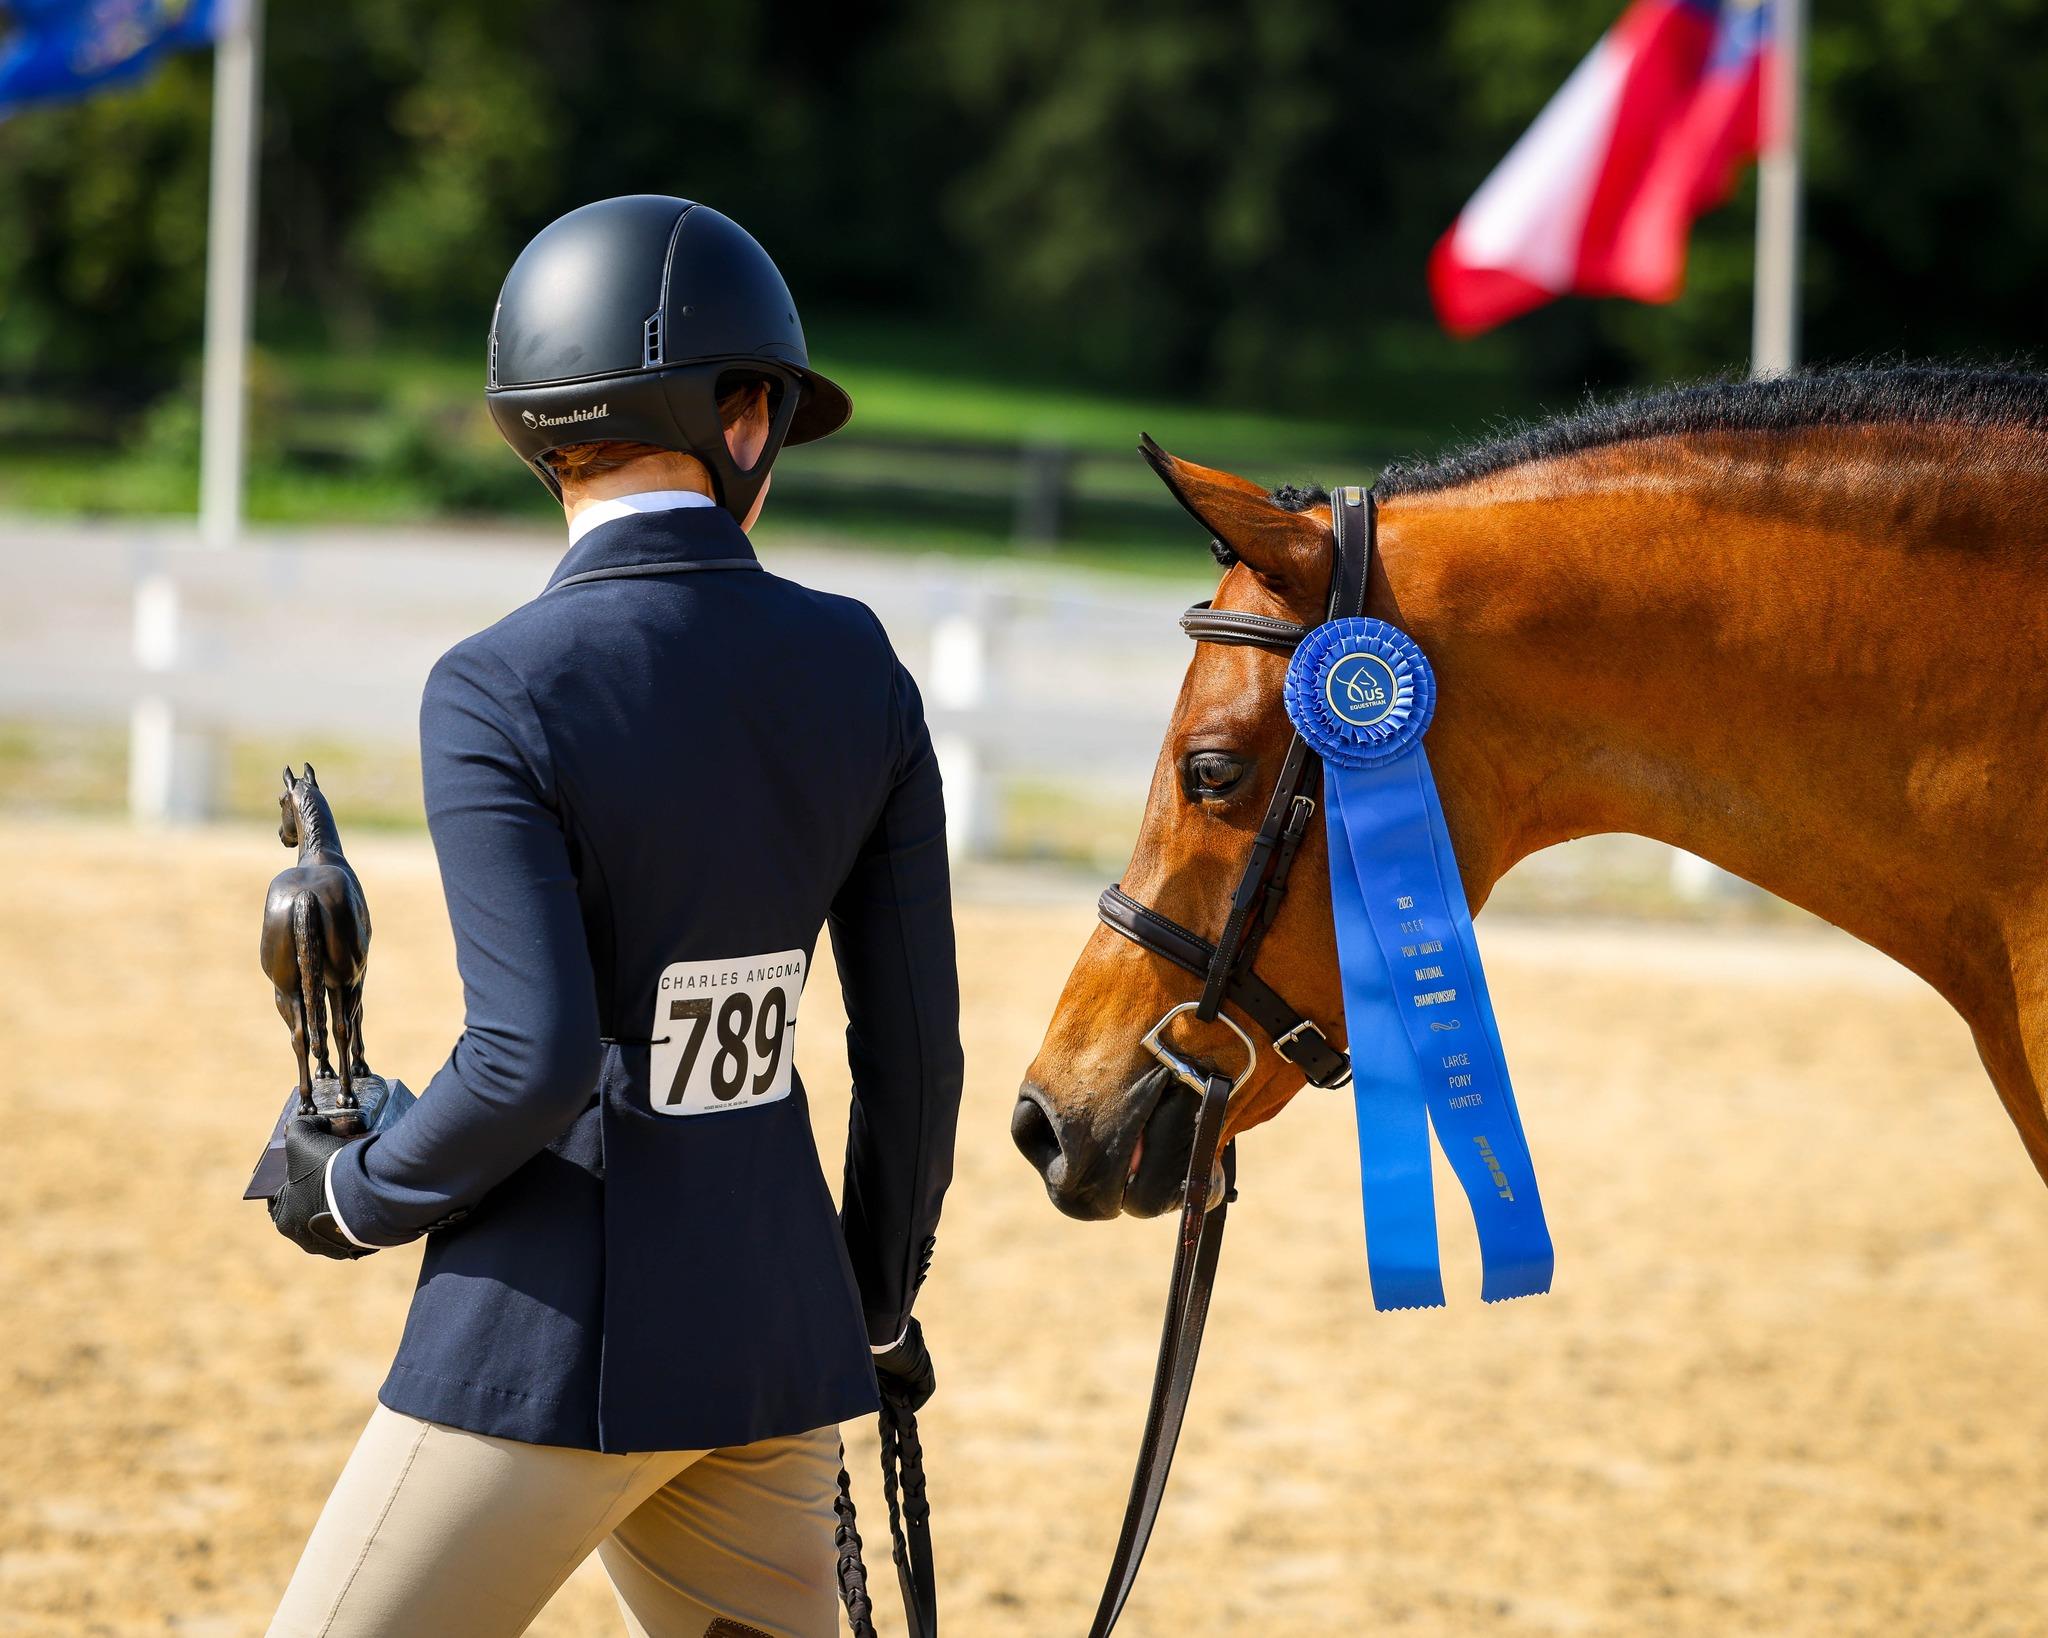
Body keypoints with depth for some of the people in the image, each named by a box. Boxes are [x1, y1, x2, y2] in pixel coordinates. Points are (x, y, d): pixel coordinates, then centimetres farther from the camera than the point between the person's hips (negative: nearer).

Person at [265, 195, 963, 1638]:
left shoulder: (498, 694, -15)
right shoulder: (857, 671, 1)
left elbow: (534, 1062, -21)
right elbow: (915, 1042, 5)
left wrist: (357, 1196, -3)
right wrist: (880, 1304, 20)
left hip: (554, 1346, -5)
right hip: (778, 1331, 6)